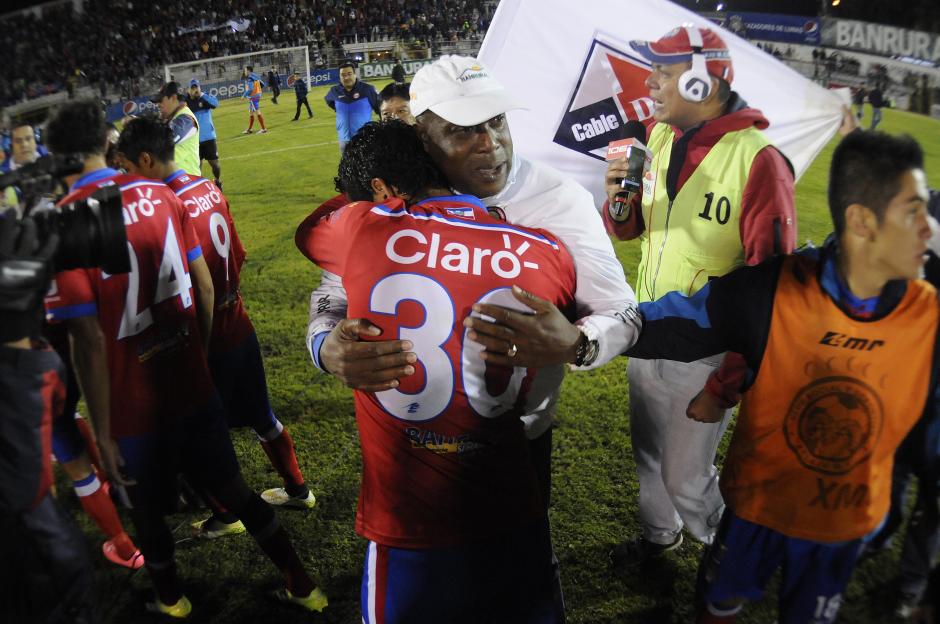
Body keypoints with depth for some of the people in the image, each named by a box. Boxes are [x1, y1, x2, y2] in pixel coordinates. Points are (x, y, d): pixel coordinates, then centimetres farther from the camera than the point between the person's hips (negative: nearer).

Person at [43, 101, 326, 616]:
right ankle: (301, 586, 35)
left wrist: (103, 433, -9)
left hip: (134, 408, -4)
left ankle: (171, 601, 47)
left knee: (148, 512, 22)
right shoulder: (160, 194, -5)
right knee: (232, 488, 21)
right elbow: (206, 289, 1)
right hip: (193, 385, 4)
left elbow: (90, 342, -19)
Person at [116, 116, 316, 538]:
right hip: (237, 326, 8)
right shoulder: (208, 189, 1)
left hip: (206, 338, -8)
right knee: (261, 415, 22)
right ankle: (298, 490, 37)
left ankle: (226, 516, 31)